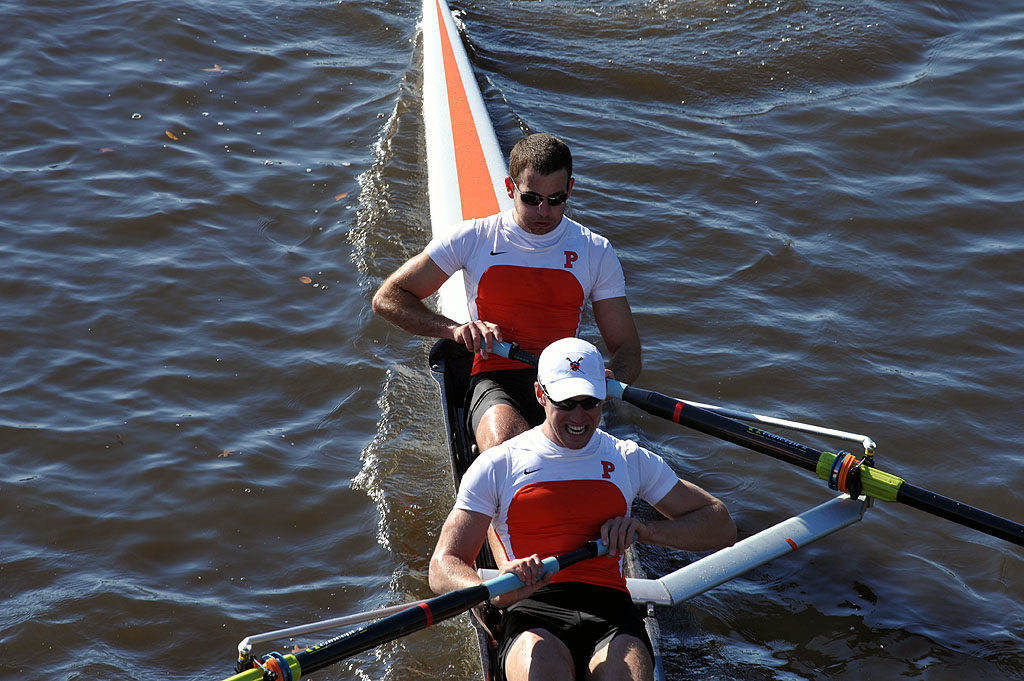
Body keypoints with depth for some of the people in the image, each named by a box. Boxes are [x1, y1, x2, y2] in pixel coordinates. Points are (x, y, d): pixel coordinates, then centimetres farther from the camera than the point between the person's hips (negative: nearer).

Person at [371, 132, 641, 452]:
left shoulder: (597, 252, 9)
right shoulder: (472, 239, 5)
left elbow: (628, 350, 11)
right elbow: (386, 298, 5)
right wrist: (455, 329, -12)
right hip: (495, 381, -1)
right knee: (504, 440, -38)